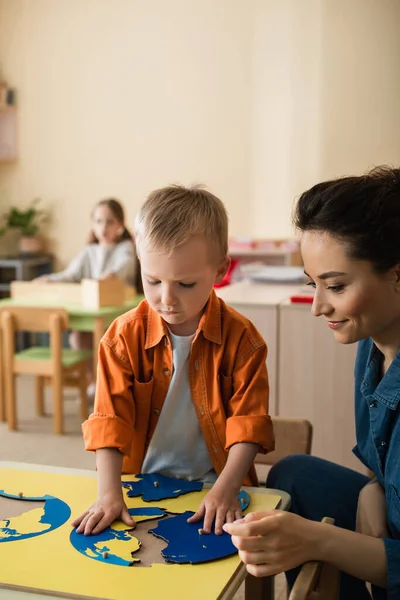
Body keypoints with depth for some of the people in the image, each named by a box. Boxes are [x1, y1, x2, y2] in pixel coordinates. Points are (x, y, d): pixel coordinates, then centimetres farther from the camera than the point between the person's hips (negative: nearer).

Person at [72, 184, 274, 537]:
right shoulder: (125, 336, -5)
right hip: (141, 481, 1)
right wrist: (109, 494, -20)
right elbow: (110, 418, -9)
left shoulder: (241, 338, -7)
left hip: (213, 485, -1)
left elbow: (248, 421, -8)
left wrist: (225, 489, -20)